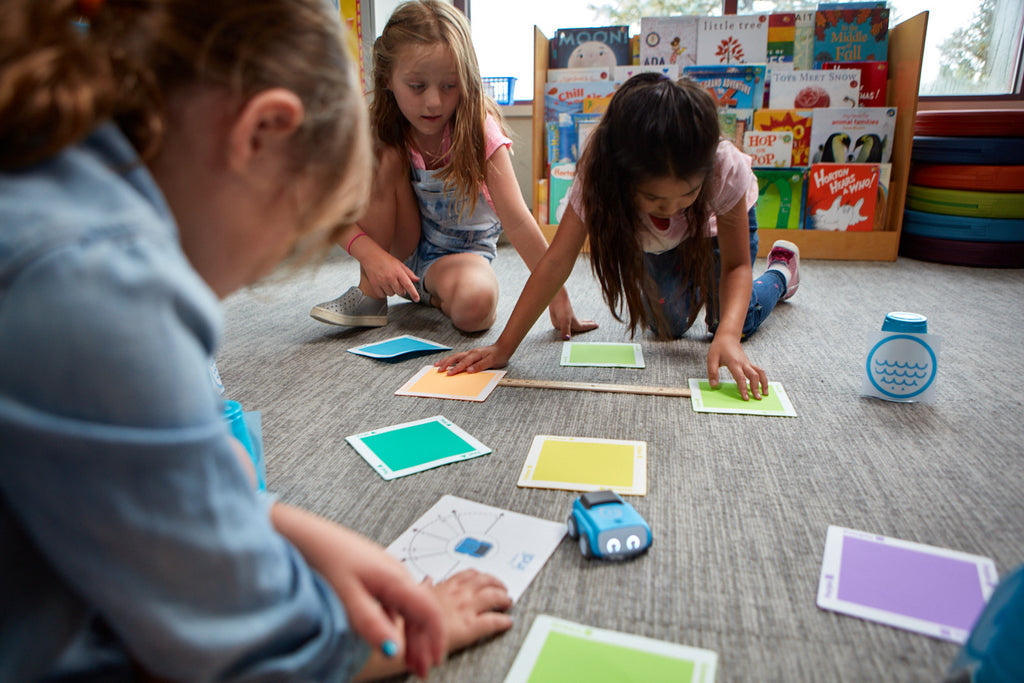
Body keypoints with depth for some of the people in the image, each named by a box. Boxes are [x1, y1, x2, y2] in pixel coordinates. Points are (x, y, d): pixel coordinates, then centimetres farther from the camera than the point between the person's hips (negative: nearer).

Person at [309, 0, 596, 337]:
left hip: (462, 250, -2)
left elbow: (517, 221, -29)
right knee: (385, 161, -24)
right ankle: (370, 293, -15)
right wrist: (373, 256, -38)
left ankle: (432, 291, 0)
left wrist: (558, 296, -33)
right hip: (404, 245, 3)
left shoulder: (479, 132, -23)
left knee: (475, 307, -37)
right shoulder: (378, 131, -16)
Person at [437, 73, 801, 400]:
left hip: (718, 224, -1)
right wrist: (503, 347, -44)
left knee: (732, 323, -10)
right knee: (666, 327, -6)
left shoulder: (726, 169, -42)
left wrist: (727, 336, -52)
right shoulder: (598, 173, -41)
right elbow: (557, 262, -40)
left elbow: (736, 265, -32)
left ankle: (781, 269, 23)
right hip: (659, 240, 2)